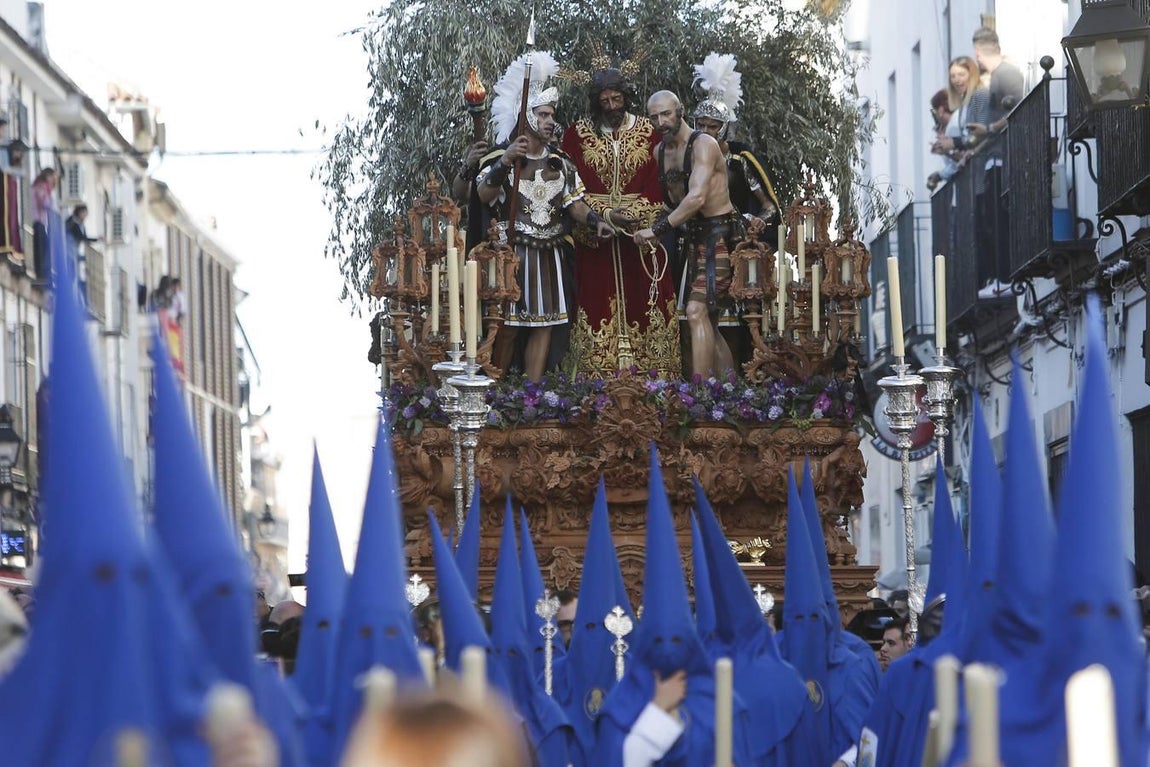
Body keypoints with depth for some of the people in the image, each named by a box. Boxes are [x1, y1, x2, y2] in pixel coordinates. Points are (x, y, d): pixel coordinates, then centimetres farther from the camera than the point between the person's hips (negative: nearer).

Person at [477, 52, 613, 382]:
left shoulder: (560, 163, 13)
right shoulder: (503, 160, -2)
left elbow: (574, 203, 10)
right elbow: (483, 196, -17)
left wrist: (595, 220, -10)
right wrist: (505, 162, -30)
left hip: (550, 254, 5)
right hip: (512, 252, -5)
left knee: (543, 325, 2)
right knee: (506, 324, -6)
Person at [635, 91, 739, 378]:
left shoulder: (703, 145, -15)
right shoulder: (660, 152, 11)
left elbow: (697, 197, -26)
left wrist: (658, 229, -25)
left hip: (720, 236, -9)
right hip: (693, 237, 9)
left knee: (697, 311, -20)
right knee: (705, 319, 10)